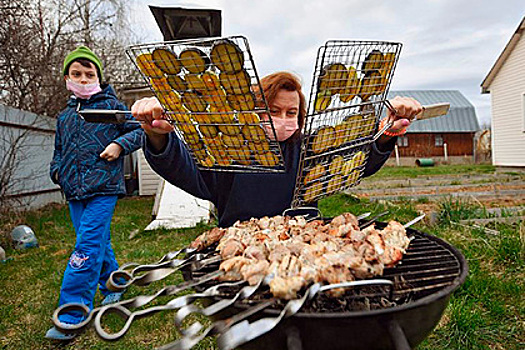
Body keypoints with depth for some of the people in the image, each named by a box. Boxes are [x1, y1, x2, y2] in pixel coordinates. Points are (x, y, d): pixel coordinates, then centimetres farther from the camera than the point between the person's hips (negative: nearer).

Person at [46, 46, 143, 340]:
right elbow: (60, 150, 28)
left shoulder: (112, 105, 2)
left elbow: (139, 130, 2)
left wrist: (120, 144, -14)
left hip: (103, 188, -6)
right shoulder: (65, 116, 19)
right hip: (75, 192, 6)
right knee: (99, 243, 15)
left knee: (88, 248, -11)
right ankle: (113, 286, 35)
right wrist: (57, 170, 10)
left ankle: (72, 316, -7)